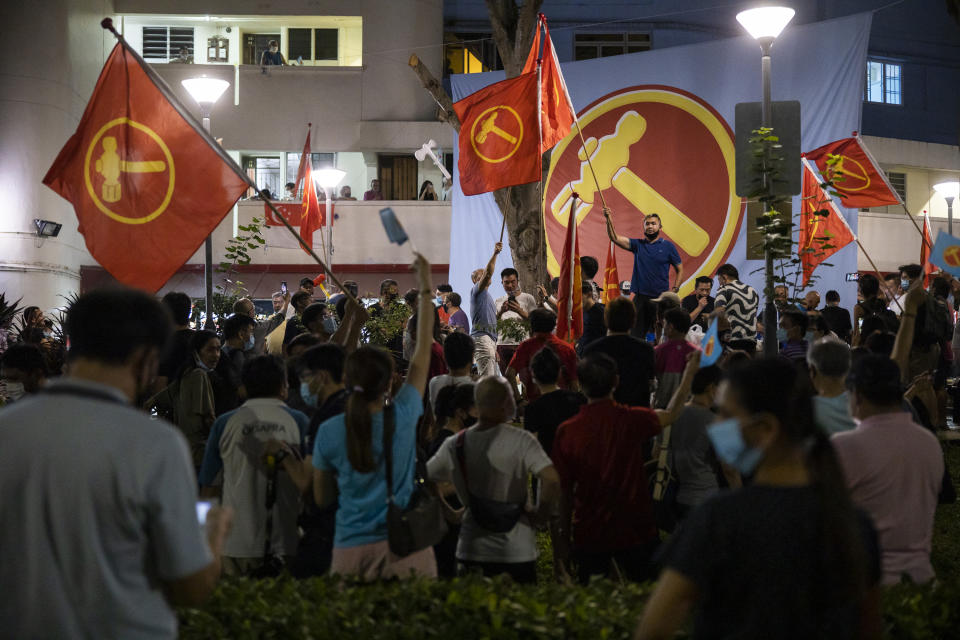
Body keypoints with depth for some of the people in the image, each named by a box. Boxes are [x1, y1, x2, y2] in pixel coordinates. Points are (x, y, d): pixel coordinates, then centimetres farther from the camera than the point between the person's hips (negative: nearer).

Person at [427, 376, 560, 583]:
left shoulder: (454, 445, 0)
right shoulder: (520, 440, -12)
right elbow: (551, 479, -23)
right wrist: (540, 514, -7)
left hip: (471, 550, 3)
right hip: (517, 553, -3)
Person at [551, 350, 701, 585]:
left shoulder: (566, 431, -9)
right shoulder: (632, 420, -11)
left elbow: (564, 490, -3)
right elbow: (671, 414, 11)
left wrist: (563, 539, 8)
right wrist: (690, 371, 26)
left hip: (589, 535, 1)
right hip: (636, 531, -1)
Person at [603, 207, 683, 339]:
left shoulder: (668, 246, 5)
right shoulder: (638, 244, 10)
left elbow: (680, 270, 7)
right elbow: (615, 238, -2)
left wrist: (674, 290, -7)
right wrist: (608, 219, -17)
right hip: (640, 297, 2)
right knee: (636, 334, 2)